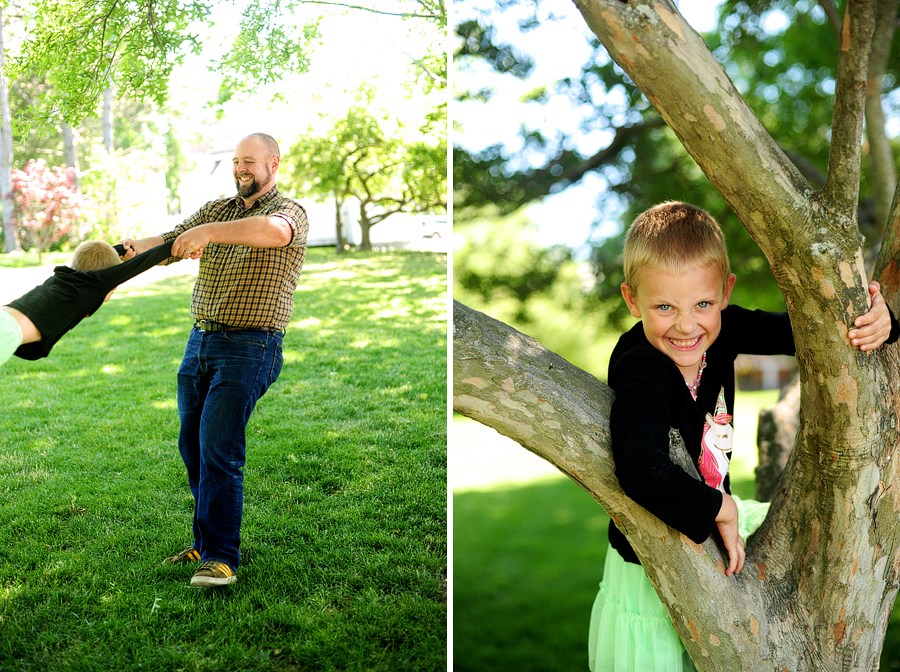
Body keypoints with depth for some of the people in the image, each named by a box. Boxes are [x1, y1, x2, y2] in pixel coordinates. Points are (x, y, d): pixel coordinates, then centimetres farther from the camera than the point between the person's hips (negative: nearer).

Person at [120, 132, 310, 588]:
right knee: (192, 445, 10)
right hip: (200, 340, 7)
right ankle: (205, 542, 24)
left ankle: (221, 558, -4)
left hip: (249, 346, -7)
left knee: (218, 450, -12)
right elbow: (171, 241, 4)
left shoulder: (291, 211, -4)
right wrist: (134, 249, -18)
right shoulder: (217, 209, 16)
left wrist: (208, 232, -39)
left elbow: (274, 231, -29)